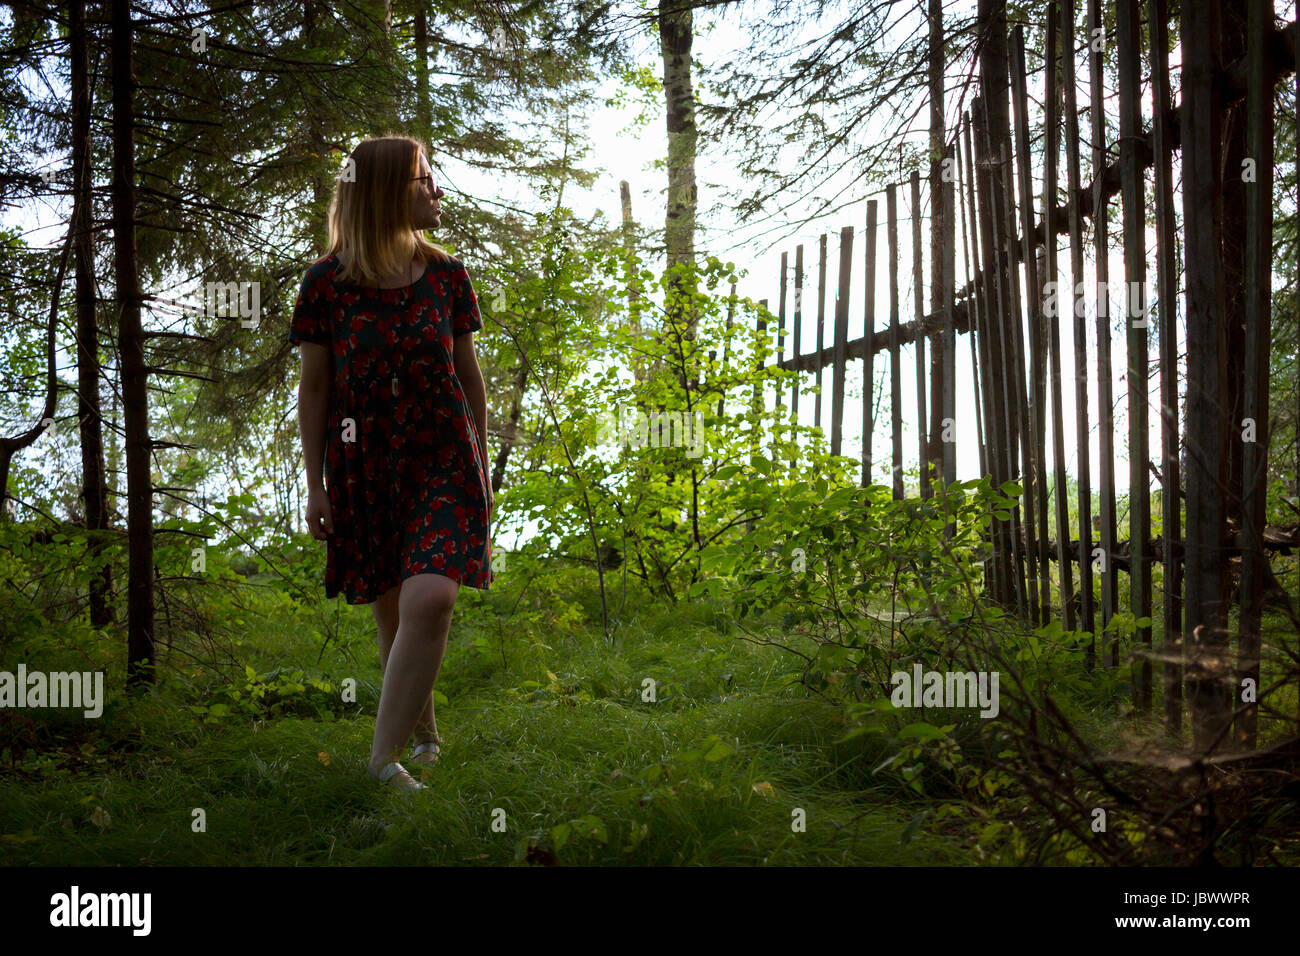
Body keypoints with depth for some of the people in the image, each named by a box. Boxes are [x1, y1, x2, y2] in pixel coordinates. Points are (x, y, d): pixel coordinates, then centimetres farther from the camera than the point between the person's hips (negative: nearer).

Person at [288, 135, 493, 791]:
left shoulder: (445, 276, 2)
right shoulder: (327, 282, -4)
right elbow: (314, 386, 1)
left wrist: (481, 464, 12)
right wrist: (315, 484, 1)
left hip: (443, 461, 0)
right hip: (363, 466, 0)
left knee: (430, 600, -19)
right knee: (391, 614, 8)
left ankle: (384, 757, -11)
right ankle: (423, 731, 31)